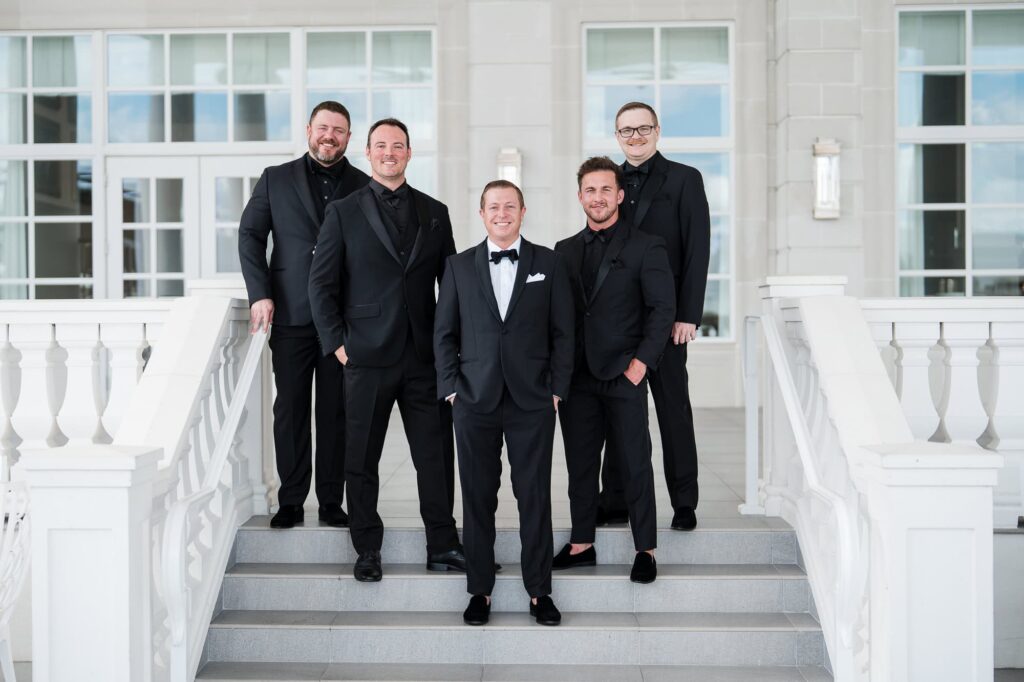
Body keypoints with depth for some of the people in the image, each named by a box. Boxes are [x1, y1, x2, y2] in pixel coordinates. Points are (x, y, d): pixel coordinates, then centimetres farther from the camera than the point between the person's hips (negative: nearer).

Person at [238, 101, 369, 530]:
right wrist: (259, 294, -5)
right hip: (291, 316, 0)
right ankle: (290, 501, 12)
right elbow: (250, 235, 6)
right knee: (290, 409, 4)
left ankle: (332, 501, 13)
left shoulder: (364, 187, 8)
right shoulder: (275, 179, 10)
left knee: (336, 410, 4)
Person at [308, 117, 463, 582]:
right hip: (367, 356, -1)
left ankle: (442, 547, 16)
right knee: (362, 458, 6)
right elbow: (321, 283, 2)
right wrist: (337, 343, -5)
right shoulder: (344, 212, 4)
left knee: (436, 455, 4)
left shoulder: (434, 212, 11)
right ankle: (367, 551, 19)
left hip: (425, 356, 2)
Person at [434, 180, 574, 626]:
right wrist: (451, 388, 0)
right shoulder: (459, 266, 8)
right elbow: (444, 333, 8)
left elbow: (562, 332, 5)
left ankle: (539, 591, 16)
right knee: (477, 498, 6)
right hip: (475, 402, 1)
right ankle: (480, 590, 18)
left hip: (532, 402, -1)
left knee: (535, 497, 3)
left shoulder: (548, 263, 6)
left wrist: (557, 389, -2)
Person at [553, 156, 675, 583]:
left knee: (635, 464, 2)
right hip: (577, 375, 4)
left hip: (624, 374, -4)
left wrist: (642, 361, -12)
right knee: (580, 463, 9)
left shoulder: (645, 247, -1)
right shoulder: (565, 251, 12)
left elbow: (663, 307, -5)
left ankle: (645, 550, 12)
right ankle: (581, 544, 20)